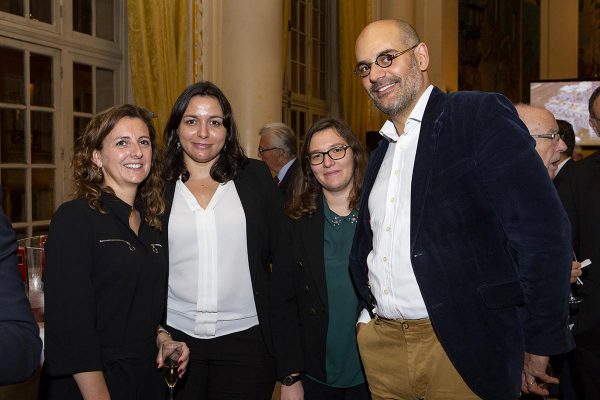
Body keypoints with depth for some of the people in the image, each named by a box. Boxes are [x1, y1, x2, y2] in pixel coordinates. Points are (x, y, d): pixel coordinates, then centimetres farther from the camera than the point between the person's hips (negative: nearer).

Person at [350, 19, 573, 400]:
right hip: (381, 347, 6)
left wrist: (539, 343, -11)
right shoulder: (380, 155, 15)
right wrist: (368, 315, 7)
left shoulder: (481, 115, -7)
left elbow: (543, 232, -13)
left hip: (461, 350, -6)